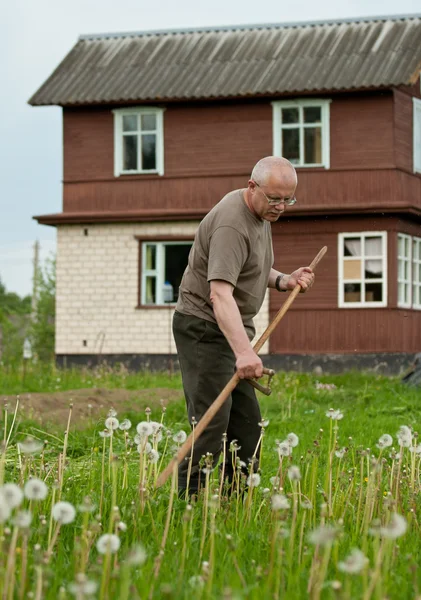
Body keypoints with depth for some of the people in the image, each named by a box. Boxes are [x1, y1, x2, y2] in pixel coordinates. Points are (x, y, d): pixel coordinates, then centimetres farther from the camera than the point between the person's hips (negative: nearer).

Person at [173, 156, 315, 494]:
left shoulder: (261, 214, 9)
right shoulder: (232, 224, -24)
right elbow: (220, 292, -35)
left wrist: (283, 281, 2)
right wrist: (244, 352, -45)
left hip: (233, 330, 10)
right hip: (205, 329, -10)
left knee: (246, 423, 9)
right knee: (211, 423, -16)